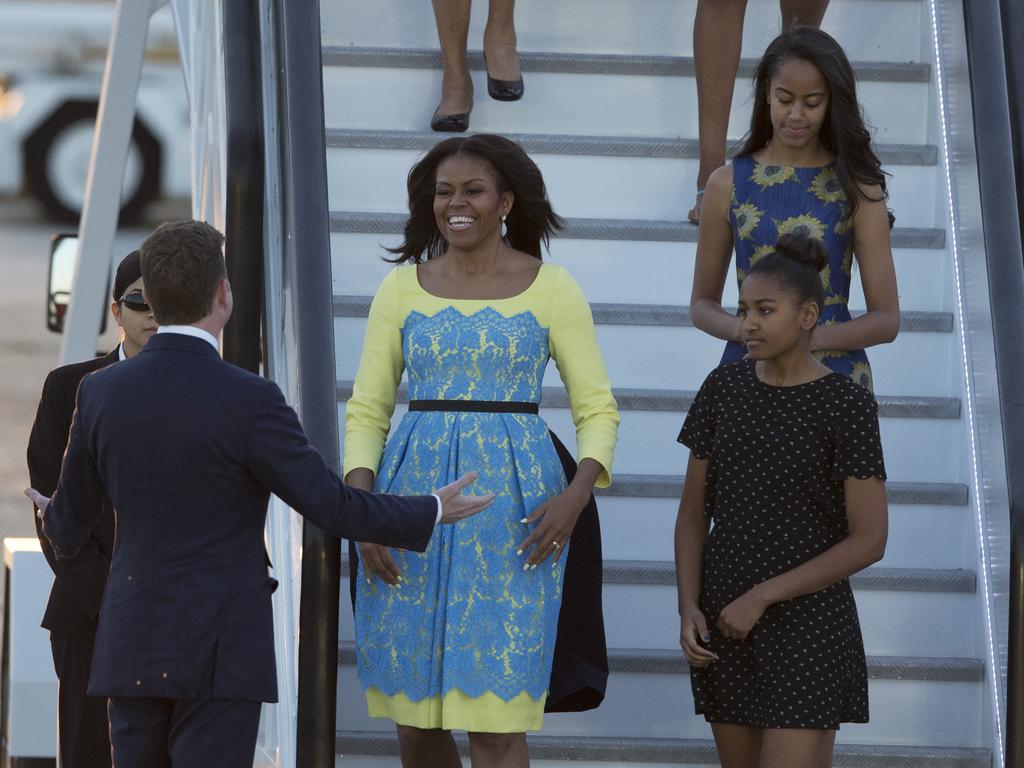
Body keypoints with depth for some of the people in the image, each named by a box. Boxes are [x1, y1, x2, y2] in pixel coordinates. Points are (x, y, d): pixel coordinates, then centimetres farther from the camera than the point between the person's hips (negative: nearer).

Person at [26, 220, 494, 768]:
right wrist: (431, 515, 7)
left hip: (134, 648, 5)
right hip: (217, 656, -5)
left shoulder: (101, 392, 1)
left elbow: (70, 520, 14)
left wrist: (60, 528, 40)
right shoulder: (248, 402, -15)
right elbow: (333, 508, -10)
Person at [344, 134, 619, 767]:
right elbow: (366, 412, 9)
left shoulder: (551, 289, 2)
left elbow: (598, 409, 4)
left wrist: (577, 492, -15)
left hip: (512, 507, -3)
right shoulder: (402, 289, 8)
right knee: (413, 715, 6)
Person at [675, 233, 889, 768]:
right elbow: (693, 512, 6)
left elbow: (869, 541, -13)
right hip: (726, 620, 5)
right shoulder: (724, 389, 2)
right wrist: (688, 608, -9)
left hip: (807, 619, -5)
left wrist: (762, 596, -17)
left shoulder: (847, 406, -11)